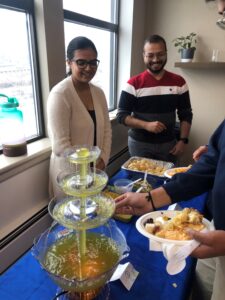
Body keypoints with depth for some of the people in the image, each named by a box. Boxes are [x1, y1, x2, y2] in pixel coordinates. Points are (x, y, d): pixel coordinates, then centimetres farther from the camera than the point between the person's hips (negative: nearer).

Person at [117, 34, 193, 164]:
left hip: (168, 144, 2)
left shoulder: (179, 82, 1)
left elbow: (186, 115, 7)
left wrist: (183, 140, -4)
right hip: (139, 144, -2)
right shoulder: (134, 84, -7)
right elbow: (122, 115, -7)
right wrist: (146, 125, -21)